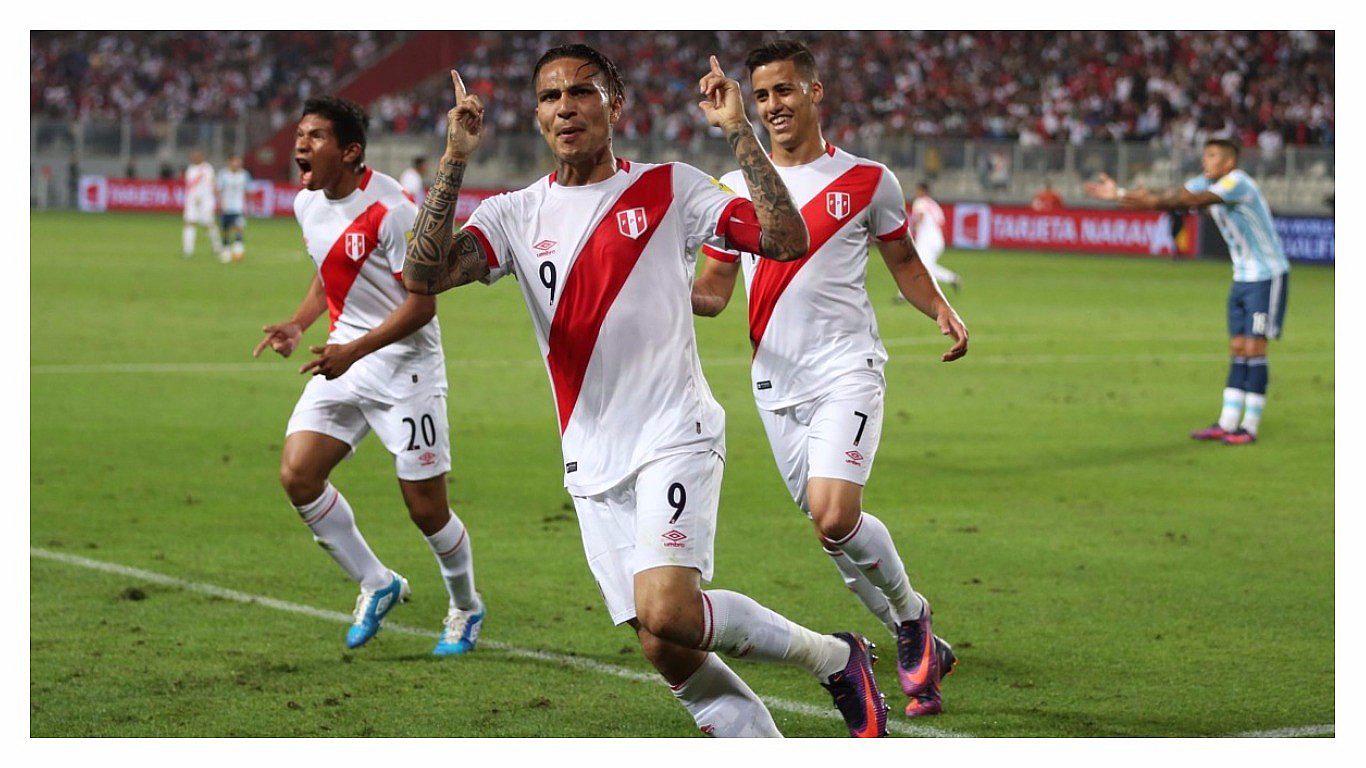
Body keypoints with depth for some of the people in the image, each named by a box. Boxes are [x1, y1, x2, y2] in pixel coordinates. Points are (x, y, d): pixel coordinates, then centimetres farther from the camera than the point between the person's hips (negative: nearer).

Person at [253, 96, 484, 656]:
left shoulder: (391, 209, -20)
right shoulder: (307, 205, 6)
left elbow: (422, 304, -18)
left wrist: (353, 351, -26)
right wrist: (297, 325, 5)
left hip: (405, 364, -7)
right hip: (343, 359, 7)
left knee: (426, 509, -3)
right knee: (297, 475, -8)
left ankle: (466, 609, 25)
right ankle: (376, 585, 11)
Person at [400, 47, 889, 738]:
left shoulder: (669, 188, 2)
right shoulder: (517, 214, 7)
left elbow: (787, 240, -8)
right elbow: (423, 275, -8)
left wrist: (739, 133, -13)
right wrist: (454, 160, -15)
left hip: (675, 439, -4)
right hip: (593, 466, 4)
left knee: (667, 614, -24)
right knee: (668, 652, -1)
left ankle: (834, 657, -2)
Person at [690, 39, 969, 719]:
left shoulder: (866, 180, 2)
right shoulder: (734, 189, 8)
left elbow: (902, 259, 16)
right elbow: (714, 291, 10)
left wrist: (941, 310, -2)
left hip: (847, 370, -4)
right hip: (776, 384, 4)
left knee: (834, 517, -21)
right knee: (828, 528, 5)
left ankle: (911, 614, 4)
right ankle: (916, 645, 23)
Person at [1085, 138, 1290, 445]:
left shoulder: (1237, 182, -20)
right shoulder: (1204, 183, 6)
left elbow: (1197, 200, -34)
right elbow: (1171, 197, -1)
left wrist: (1153, 201, -44)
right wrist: (1119, 194, -11)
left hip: (1268, 277, -8)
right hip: (1243, 278, 8)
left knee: (1253, 350, -8)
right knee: (1238, 351, 6)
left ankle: (1249, 428, -5)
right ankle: (1226, 424, 6)